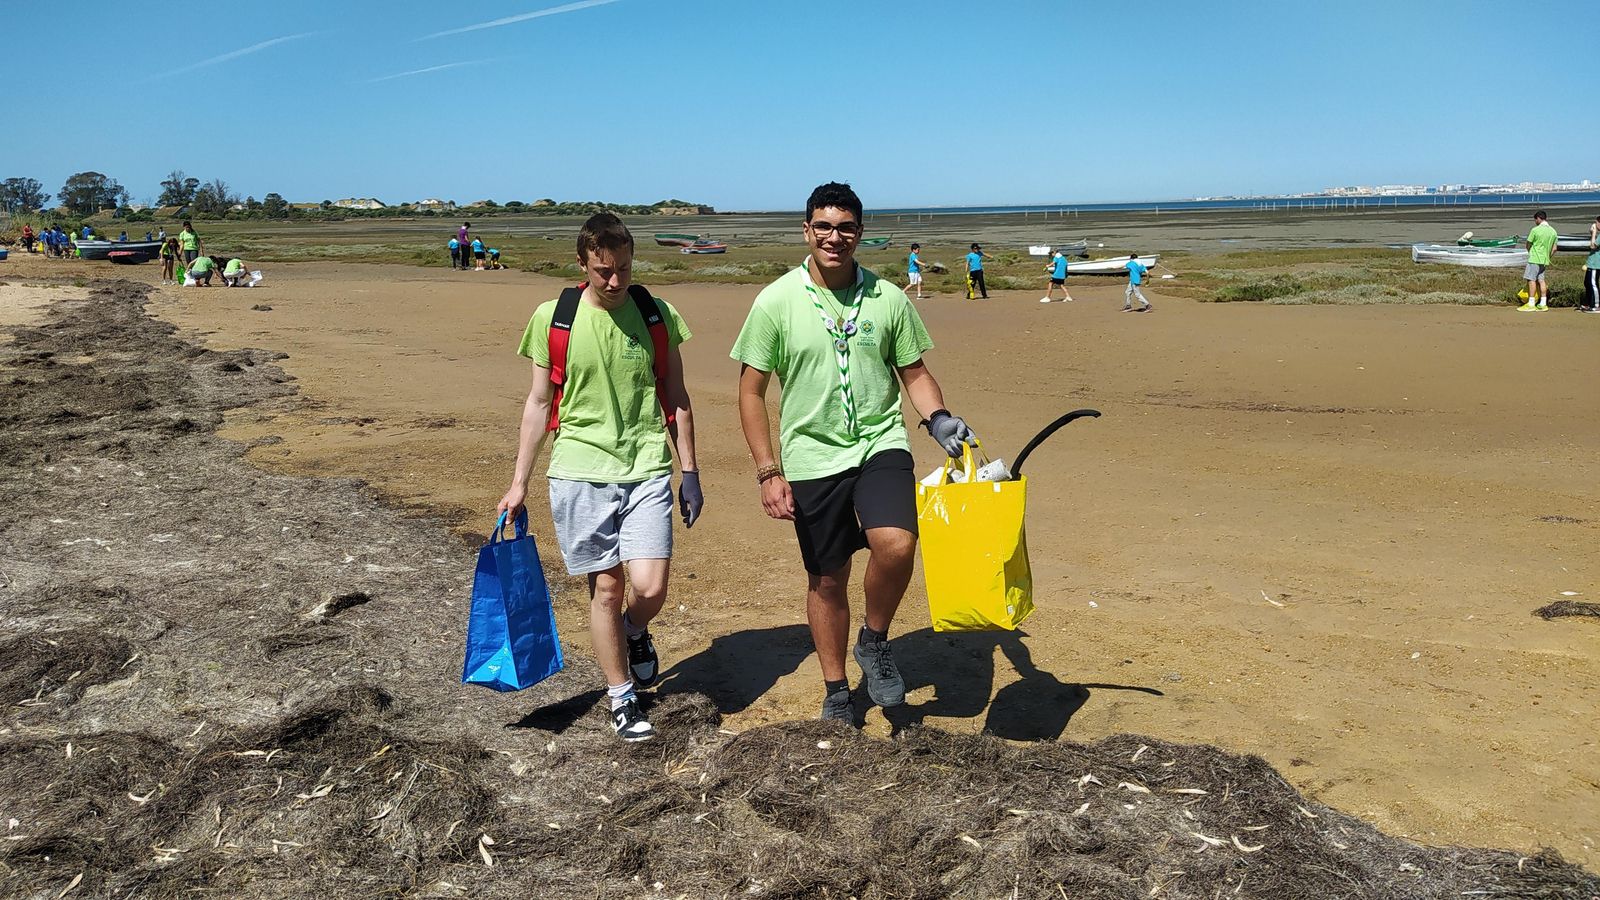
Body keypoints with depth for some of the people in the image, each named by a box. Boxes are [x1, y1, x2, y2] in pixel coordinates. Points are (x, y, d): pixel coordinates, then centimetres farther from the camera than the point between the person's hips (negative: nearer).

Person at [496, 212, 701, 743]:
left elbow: (676, 398, 9)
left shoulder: (655, 314, 2)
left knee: (651, 587, -9)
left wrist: (690, 472, 8)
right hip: (580, 470, 0)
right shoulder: (553, 318, -1)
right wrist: (519, 482, 7)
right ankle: (622, 697, 23)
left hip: (647, 468, 1)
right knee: (605, 587, 5)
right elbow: (539, 402, 7)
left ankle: (633, 634, 28)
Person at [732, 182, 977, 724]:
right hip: (811, 458, 0)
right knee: (827, 580, 9)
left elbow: (913, 372, 11)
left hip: (879, 444, 1)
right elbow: (751, 392, -1)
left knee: (896, 544, -25)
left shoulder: (888, 298, 1)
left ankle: (875, 643, 5)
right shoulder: (776, 302, -4)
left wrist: (938, 419, -8)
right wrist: (768, 471, -6)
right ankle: (836, 692, 31)